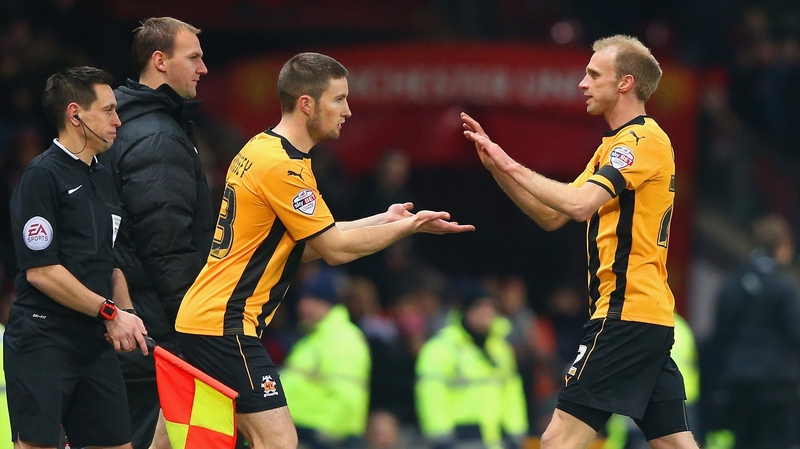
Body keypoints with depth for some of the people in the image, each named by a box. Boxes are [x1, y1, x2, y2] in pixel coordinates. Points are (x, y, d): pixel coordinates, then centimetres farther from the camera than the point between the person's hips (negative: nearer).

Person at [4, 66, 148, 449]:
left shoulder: (103, 178, 18)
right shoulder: (42, 176, -8)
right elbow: (40, 270, -15)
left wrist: (125, 315, 4)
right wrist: (110, 312, -13)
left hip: (96, 344, 8)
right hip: (42, 341, -8)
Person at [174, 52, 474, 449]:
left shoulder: (261, 150, 13)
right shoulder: (282, 166, -17)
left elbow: (307, 243, 17)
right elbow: (336, 249, -12)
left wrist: (383, 221, 14)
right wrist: (411, 226, -4)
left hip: (201, 317, 10)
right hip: (225, 325, -10)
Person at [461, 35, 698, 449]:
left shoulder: (642, 140, -10)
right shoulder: (616, 145, 22)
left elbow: (579, 204, -24)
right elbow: (552, 216, 20)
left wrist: (513, 166, -15)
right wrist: (497, 166, 10)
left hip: (625, 314, -10)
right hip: (652, 317, 10)